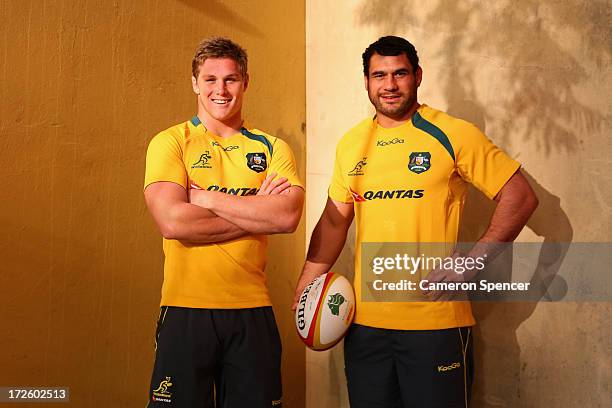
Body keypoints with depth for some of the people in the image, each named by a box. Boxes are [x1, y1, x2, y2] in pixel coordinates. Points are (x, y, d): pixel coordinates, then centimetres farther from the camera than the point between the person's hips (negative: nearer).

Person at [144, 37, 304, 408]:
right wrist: (256, 212, -10)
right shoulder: (171, 142, 0)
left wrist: (208, 198, -12)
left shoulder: (272, 148, 6)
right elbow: (172, 221, -16)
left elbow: (288, 216, -12)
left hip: (253, 311, 2)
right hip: (186, 310, -2)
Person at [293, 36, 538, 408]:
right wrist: (306, 286, 6)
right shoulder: (351, 144, 8)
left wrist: (469, 262, -14)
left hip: (437, 322, -4)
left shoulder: (453, 134, -6)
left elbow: (521, 198, -6)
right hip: (364, 321, 4)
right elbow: (334, 220, 15)